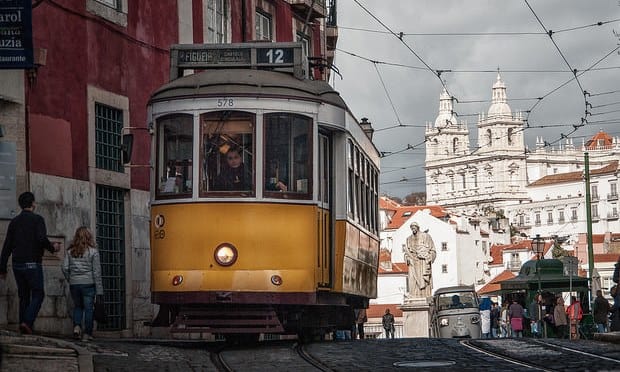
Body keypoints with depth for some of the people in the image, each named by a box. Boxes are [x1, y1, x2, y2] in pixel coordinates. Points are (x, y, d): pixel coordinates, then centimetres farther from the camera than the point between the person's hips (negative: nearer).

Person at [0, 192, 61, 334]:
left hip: (17, 265, 5)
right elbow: (42, 238, -21)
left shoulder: (14, 222, 11)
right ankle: (27, 322, -15)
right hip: (33, 264, -5)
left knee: (24, 296, 11)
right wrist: (52, 247, -1)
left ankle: (23, 326, 6)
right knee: (38, 294, 2)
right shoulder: (37, 219, -5)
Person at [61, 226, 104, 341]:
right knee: (88, 308, 5)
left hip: (74, 284, 3)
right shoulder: (93, 251, -5)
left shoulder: (70, 251, 2)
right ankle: (87, 334, 5)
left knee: (78, 306, 18)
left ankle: (76, 326, -2)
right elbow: (97, 272, -5)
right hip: (88, 284, -3)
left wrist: (70, 280, 13)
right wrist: (99, 291, -3)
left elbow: (64, 268, -3)